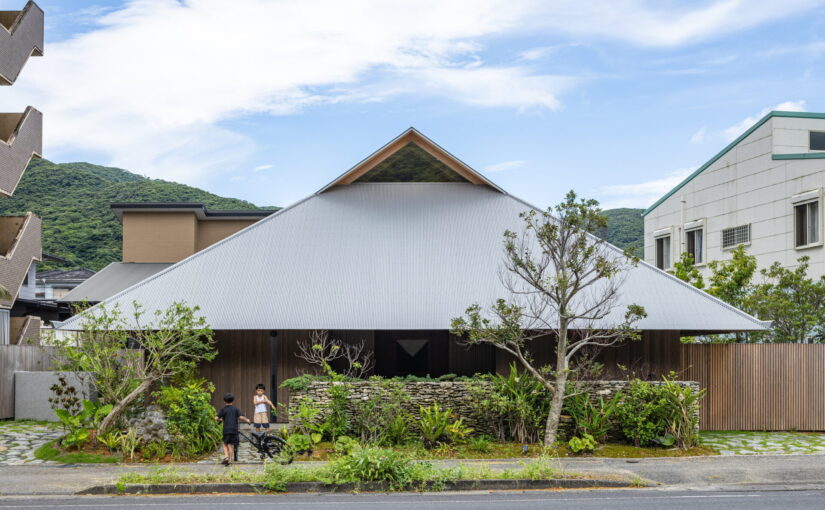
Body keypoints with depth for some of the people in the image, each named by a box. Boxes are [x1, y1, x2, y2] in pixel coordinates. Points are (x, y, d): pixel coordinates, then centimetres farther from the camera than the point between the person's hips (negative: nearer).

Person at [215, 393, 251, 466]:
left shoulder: (223, 409, 0)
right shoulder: (235, 409, 4)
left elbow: (216, 418, -7)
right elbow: (241, 417, -7)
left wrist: (220, 420, 16)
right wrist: (247, 420, 12)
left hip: (226, 430, -1)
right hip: (234, 429, 1)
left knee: (225, 444, 12)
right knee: (231, 445, 7)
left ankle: (226, 457, -8)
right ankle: (229, 459, 6)